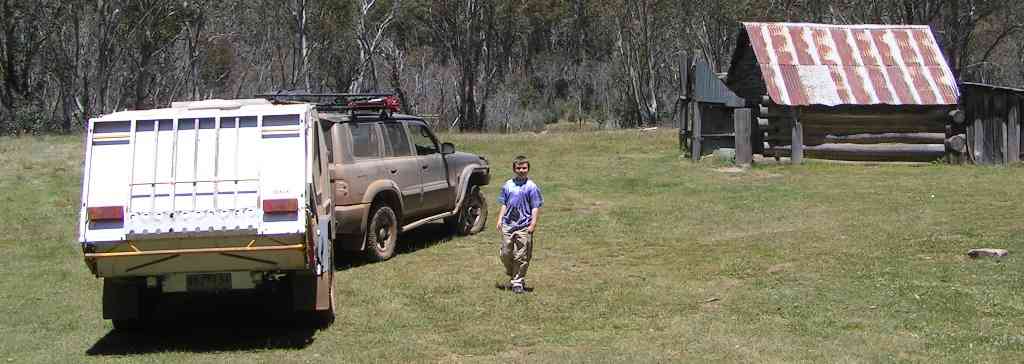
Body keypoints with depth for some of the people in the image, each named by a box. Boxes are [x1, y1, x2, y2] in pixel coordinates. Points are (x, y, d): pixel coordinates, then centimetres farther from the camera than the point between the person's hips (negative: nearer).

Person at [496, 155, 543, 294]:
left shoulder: (531, 187, -4)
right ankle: (512, 275, 31)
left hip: (524, 227, -4)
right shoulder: (508, 185, 9)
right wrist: (500, 219, 7)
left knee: (521, 257, -1)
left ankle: (518, 283, 8)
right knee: (505, 254, 7)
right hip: (508, 225, 4)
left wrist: (533, 223, -11)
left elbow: (536, 207, -4)